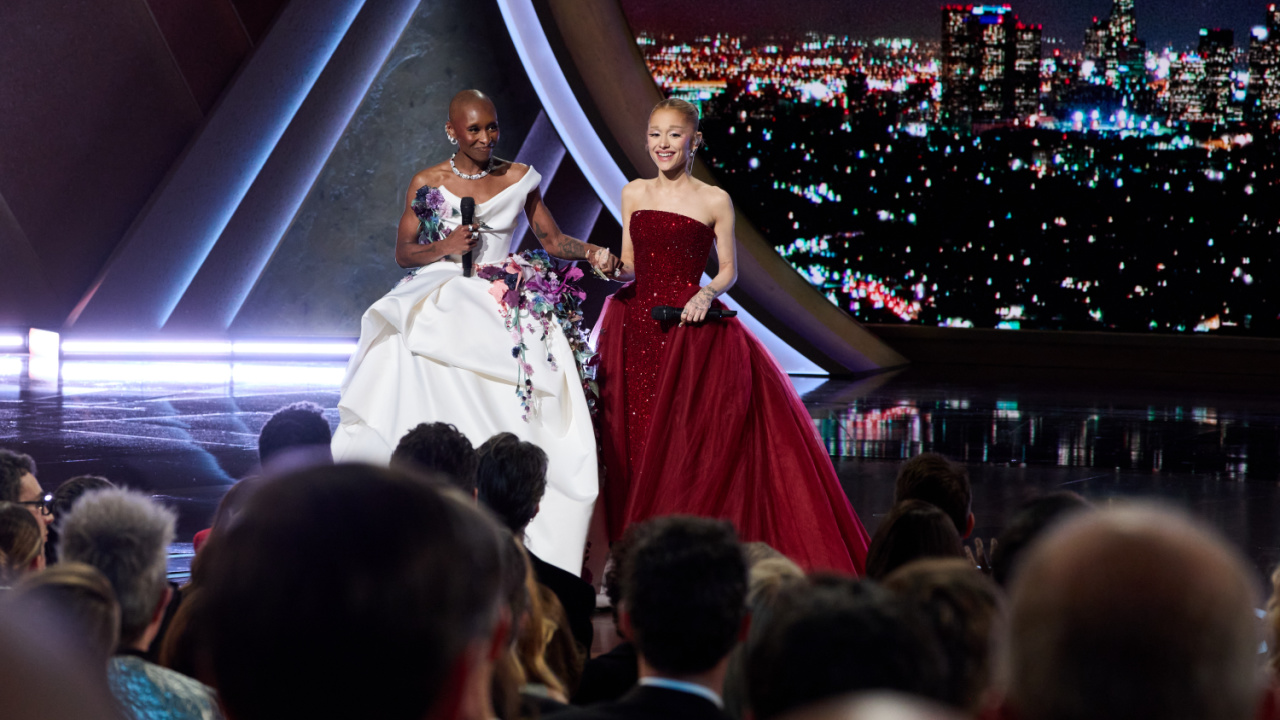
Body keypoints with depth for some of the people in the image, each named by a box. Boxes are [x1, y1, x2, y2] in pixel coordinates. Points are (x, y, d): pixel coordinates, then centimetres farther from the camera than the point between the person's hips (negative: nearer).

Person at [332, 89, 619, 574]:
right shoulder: (427, 184, 5)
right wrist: (443, 247, -10)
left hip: (505, 311, 1)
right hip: (441, 314, -1)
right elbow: (403, 253, 8)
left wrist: (590, 252, -6)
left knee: (507, 419, -16)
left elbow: (551, 238, 13)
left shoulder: (519, 179, 7)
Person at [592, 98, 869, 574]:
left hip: (688, 328, -3)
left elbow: (728, 271, 5)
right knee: (631, 437, 1)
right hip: (635, 326, 4)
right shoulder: (634, 194, 11)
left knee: (684, 440, -8)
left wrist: (707, 293, -14)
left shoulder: (715, 202, 1)